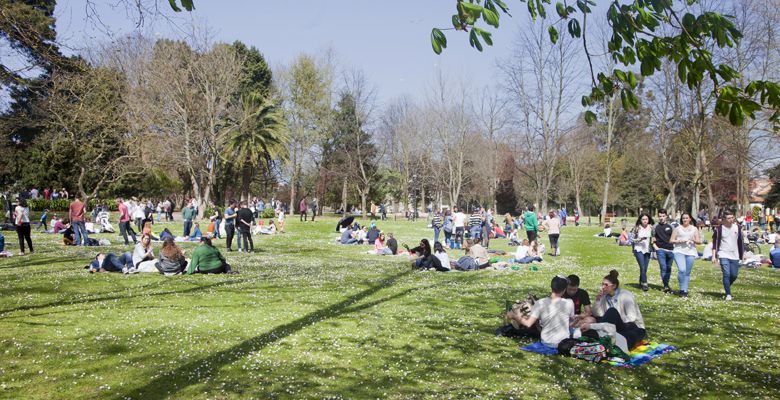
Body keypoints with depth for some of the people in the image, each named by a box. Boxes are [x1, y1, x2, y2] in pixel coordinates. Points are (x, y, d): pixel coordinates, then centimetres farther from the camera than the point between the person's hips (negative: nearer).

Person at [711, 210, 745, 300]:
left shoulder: (738, 228, 5)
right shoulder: (719, 229, -5)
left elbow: (741, 242, 13)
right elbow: (715, 243, -2)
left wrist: (743, 254, 12)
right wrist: (714, 256, -7)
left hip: (735, 256, 4)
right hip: (724, 255, -3)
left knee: (734, 275, 6)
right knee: (726, 274, -11)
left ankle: (726, 287, 34)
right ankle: (728, 294, -6)